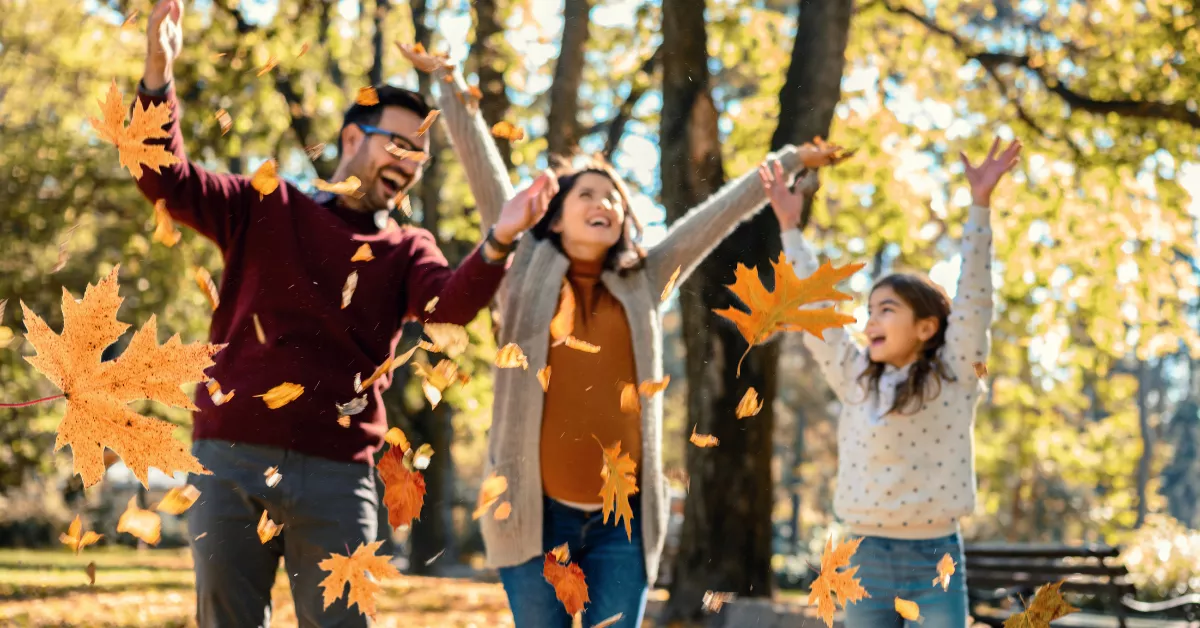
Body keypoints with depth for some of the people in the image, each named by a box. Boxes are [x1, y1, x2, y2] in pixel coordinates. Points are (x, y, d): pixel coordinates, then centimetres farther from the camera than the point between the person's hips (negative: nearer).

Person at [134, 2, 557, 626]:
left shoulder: (406, 251, 10)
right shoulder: (266, 210, 9)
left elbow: (453, 302, -10)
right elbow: (165, 178, -2)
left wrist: (496, 244, -32)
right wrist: (158, 79, -18)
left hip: (336, 475, 1)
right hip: (231, 459, 0)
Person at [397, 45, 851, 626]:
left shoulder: (644, 279, 11)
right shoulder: (525, 269, 5)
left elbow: (718, 213, 15)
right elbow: (483, 169, 1)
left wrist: (790, 162, 20)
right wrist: (448, 83, -2)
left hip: (622, 516, 2)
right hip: (535, 510, -2)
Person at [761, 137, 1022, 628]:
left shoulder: (953, 377, -1)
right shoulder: (857, 381, 8)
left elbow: (974, 294, -8)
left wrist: (980, 205, -14)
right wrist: (790, 227, 11)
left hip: (935, 560, -3)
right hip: (866, 559, 4)